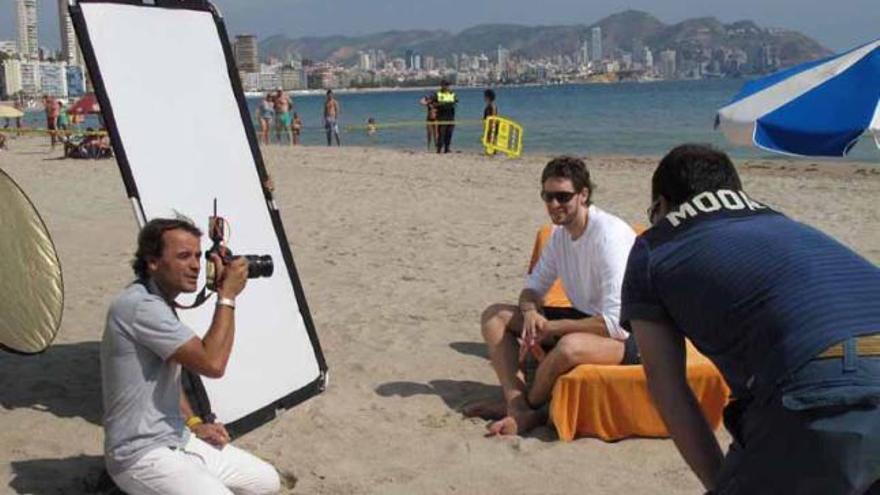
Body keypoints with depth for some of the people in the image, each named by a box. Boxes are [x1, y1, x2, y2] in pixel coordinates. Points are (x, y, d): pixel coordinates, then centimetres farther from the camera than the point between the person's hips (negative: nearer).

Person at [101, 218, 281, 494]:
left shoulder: (159, 304, 11)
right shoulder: (140, 307, -22)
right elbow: (212, 364, -26)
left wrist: (194, 424, 12)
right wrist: (227, 295, -20)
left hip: (179, 440, 10)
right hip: (142, 456, -9)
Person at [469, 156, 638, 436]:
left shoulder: (609, 236, -23)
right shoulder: (560, 234, 3)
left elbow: (615, 323, -28)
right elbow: (533, 287, 11)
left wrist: (549, 328, -21)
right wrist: (531, 313, -14)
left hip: (626, 337, -9)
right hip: (584, 319, 9)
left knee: (571, 346, -41)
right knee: (495, 316, 2)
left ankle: (528, 406, -9)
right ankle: (517, 404, -16)